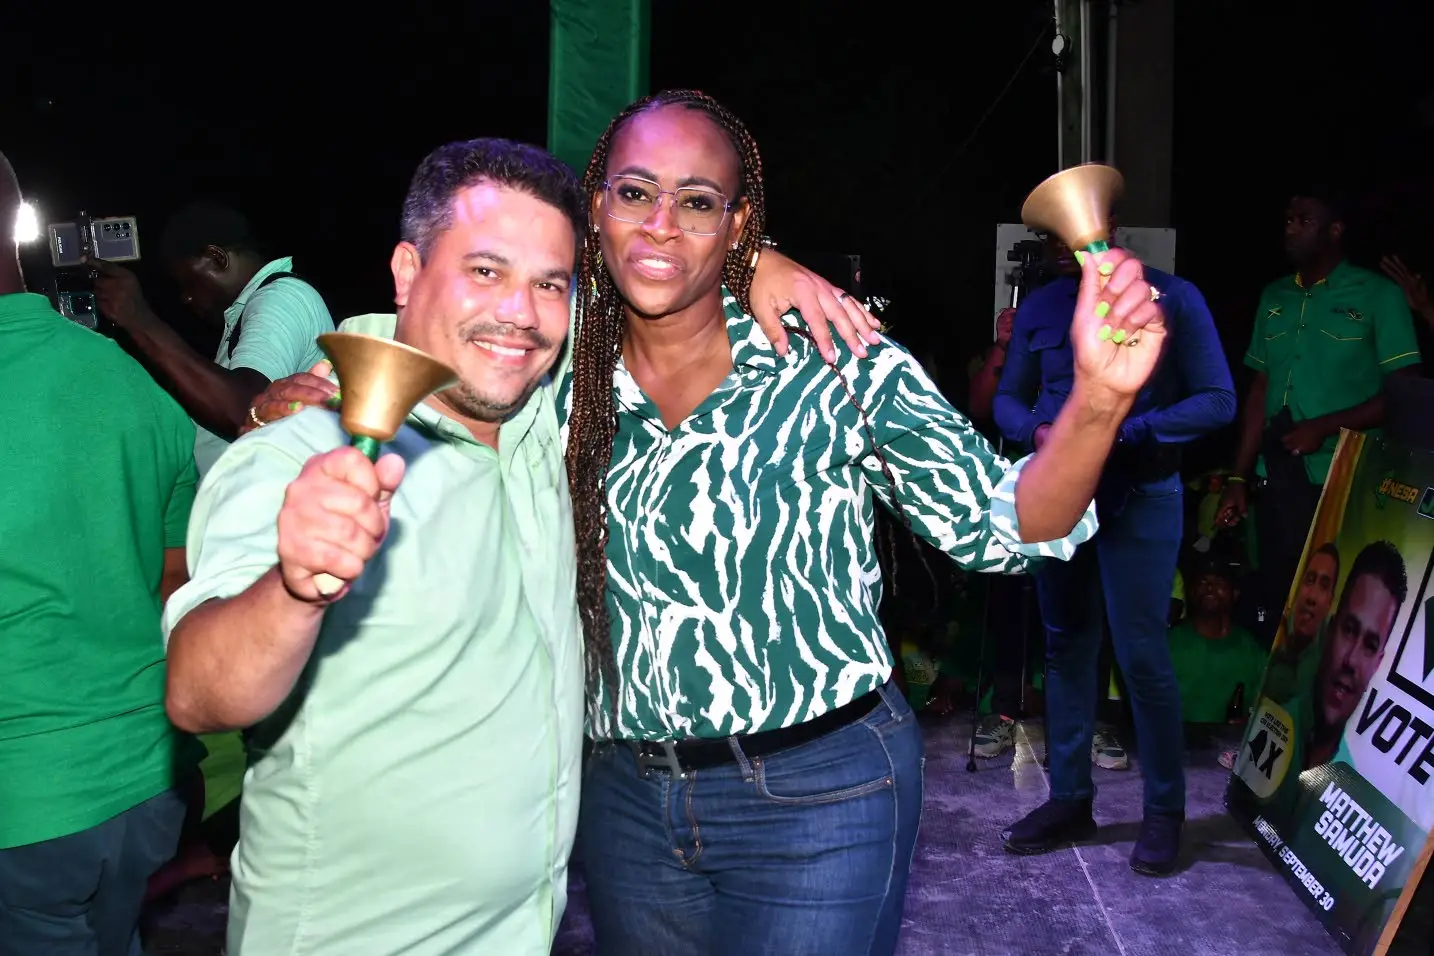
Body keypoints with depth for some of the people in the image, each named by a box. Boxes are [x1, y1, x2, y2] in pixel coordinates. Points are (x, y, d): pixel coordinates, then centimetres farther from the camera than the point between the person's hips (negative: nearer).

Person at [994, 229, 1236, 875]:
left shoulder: (1172, 299, -5)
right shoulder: (1039, 307, 6)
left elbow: (1218, 401, -7)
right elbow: (1007, 400, 10)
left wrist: (1121, 433, -19)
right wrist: (1038, 431, -13)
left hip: (1138, 500, -4)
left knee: (1142, 655, -4)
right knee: (1066, 648, 10)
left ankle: (1164, 812, 13)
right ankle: (1069, 800, 22)